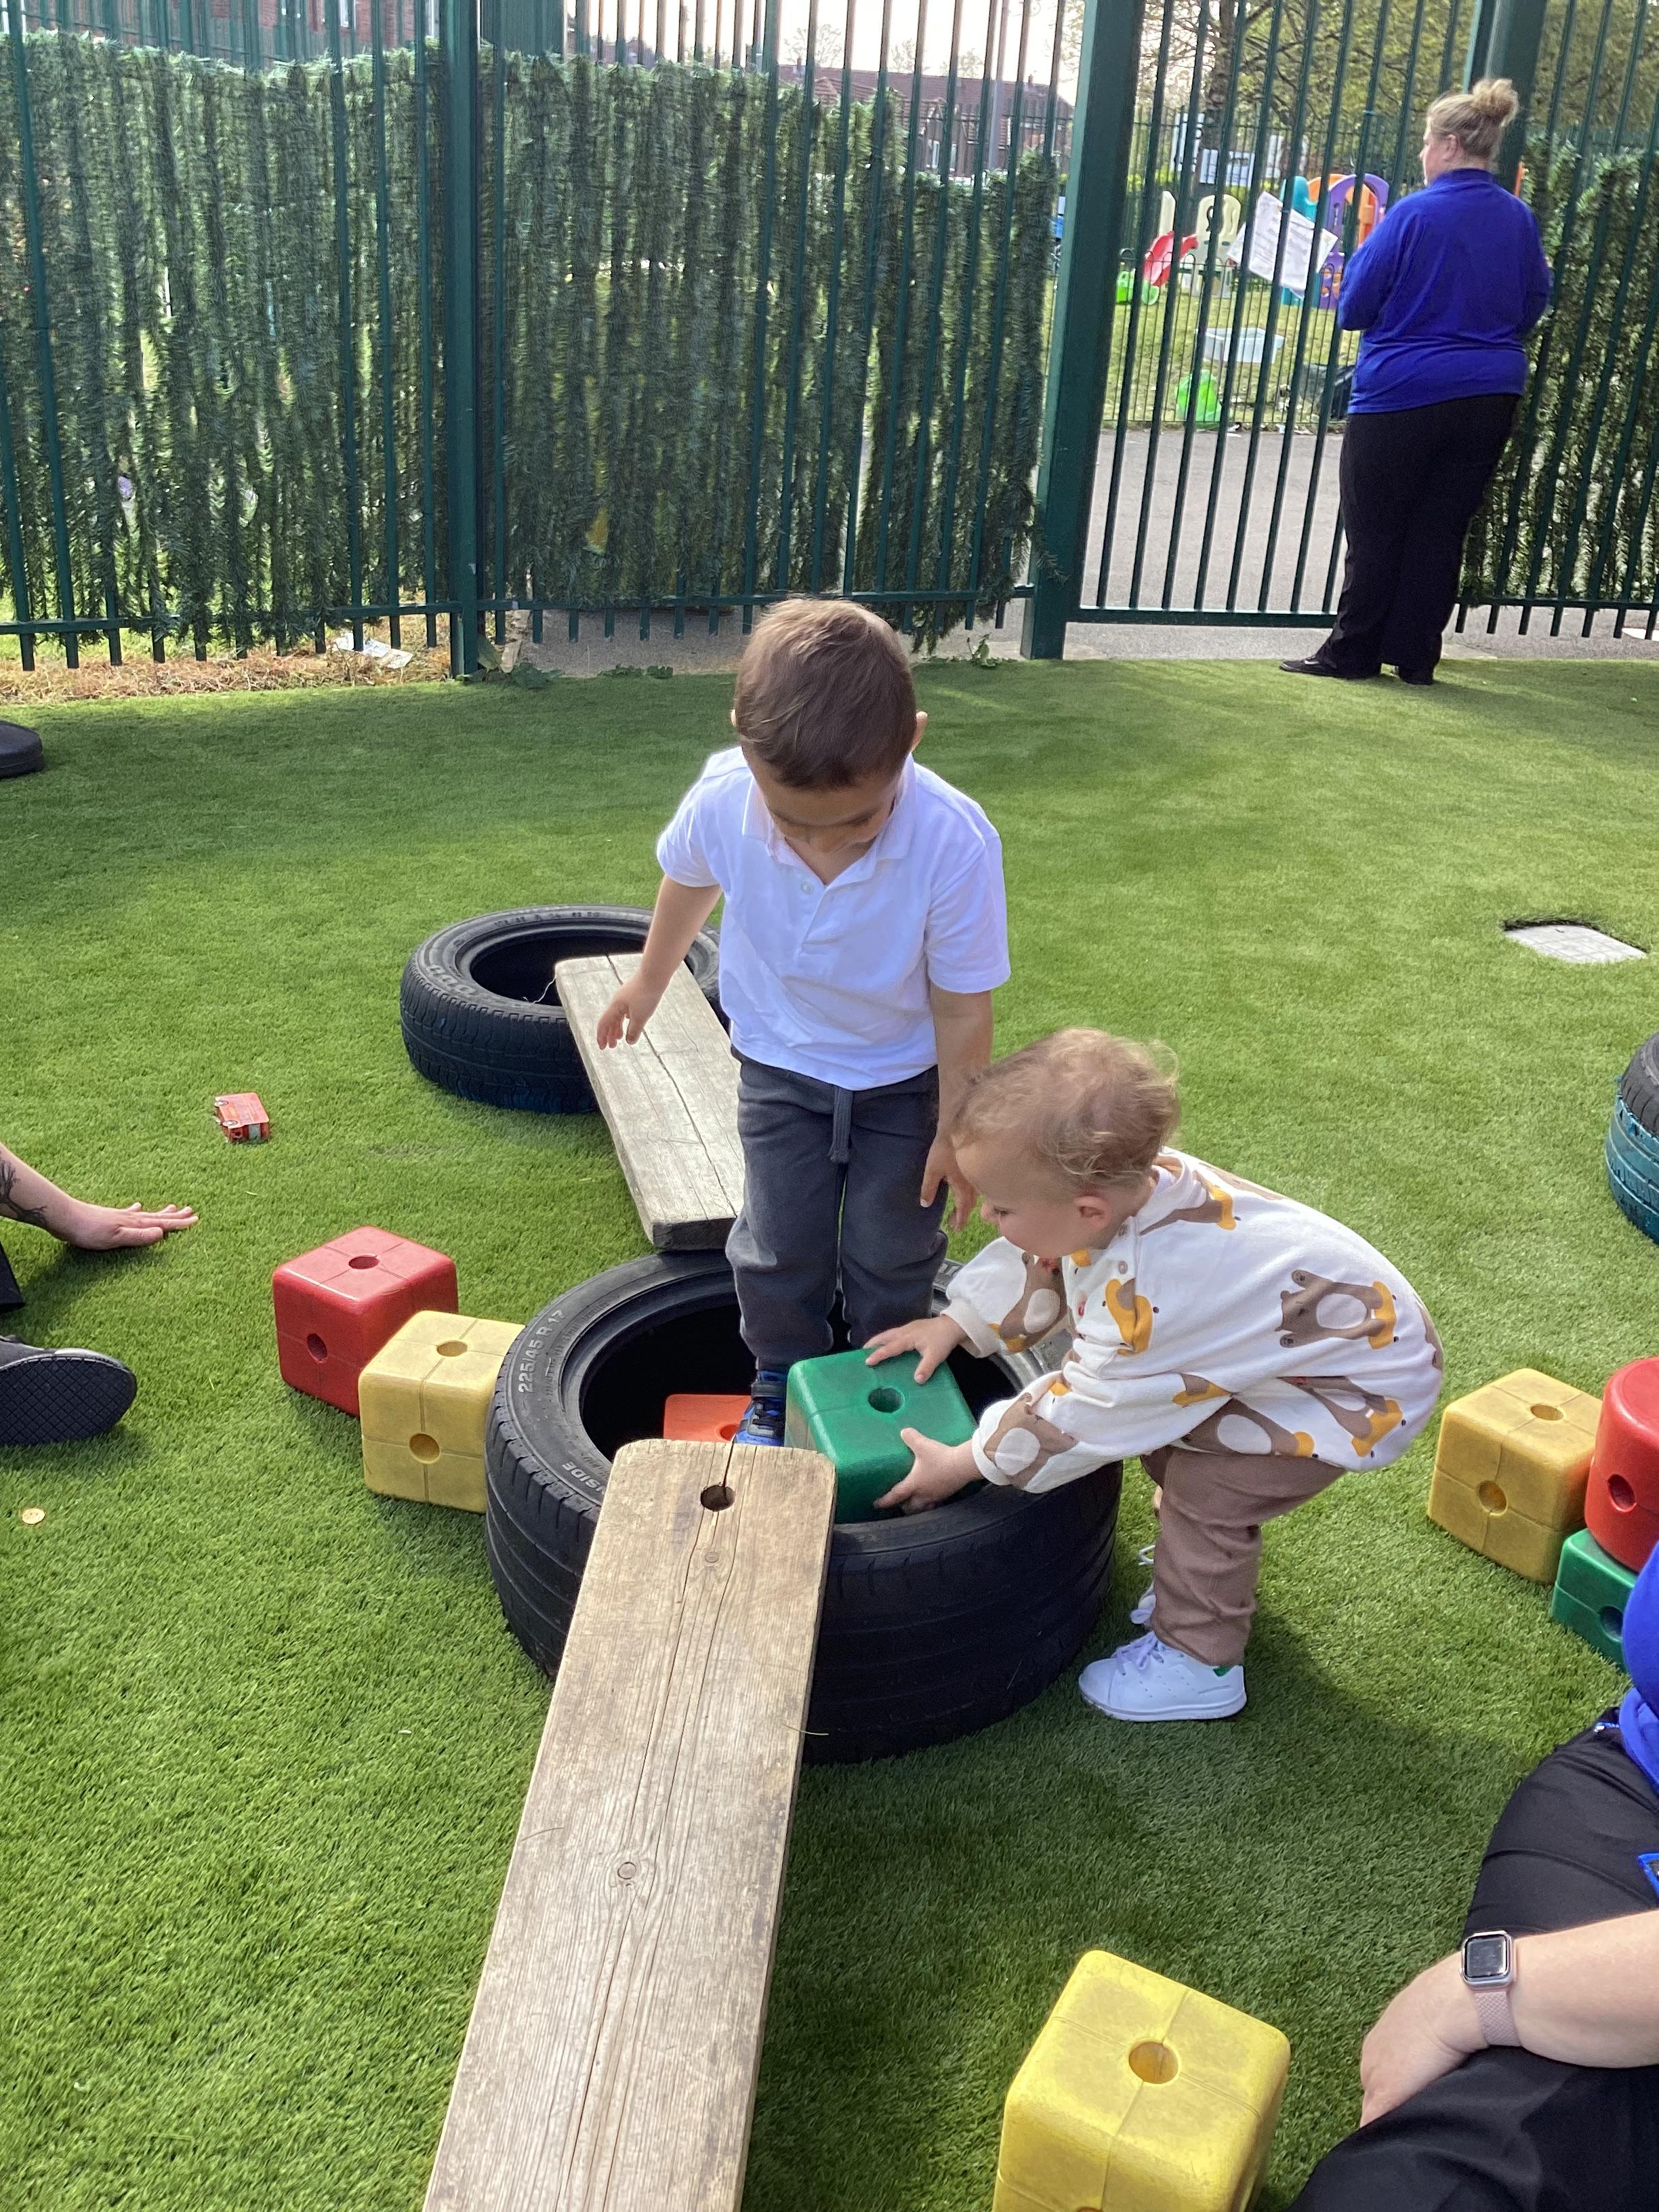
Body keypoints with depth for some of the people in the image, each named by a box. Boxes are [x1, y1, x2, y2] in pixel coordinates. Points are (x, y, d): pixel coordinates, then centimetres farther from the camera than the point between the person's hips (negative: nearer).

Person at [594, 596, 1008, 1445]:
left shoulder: (955, 843, -36)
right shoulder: (722, 800, -29)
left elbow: (963, 1005, -21)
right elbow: (688, 882, -2)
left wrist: (955, 1128, -10)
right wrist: (649, 980, 15)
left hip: (904, 1078, -1)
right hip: (780, 1065, 2)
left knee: (890, 1254, 11)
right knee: (779, 1246, 10)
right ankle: (782, 1381, 37)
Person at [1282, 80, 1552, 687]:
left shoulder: (1414, 215, -12)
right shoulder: (1519, 219, 4)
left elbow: (1352, 307, -8)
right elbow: (1532, 305, 15)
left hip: (1403, 395, -5)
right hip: (1490, 399, 5)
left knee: (1375, 530, 4)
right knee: (1441, 530, 9)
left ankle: (1352, 652, 9)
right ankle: (1415, 656, 13)